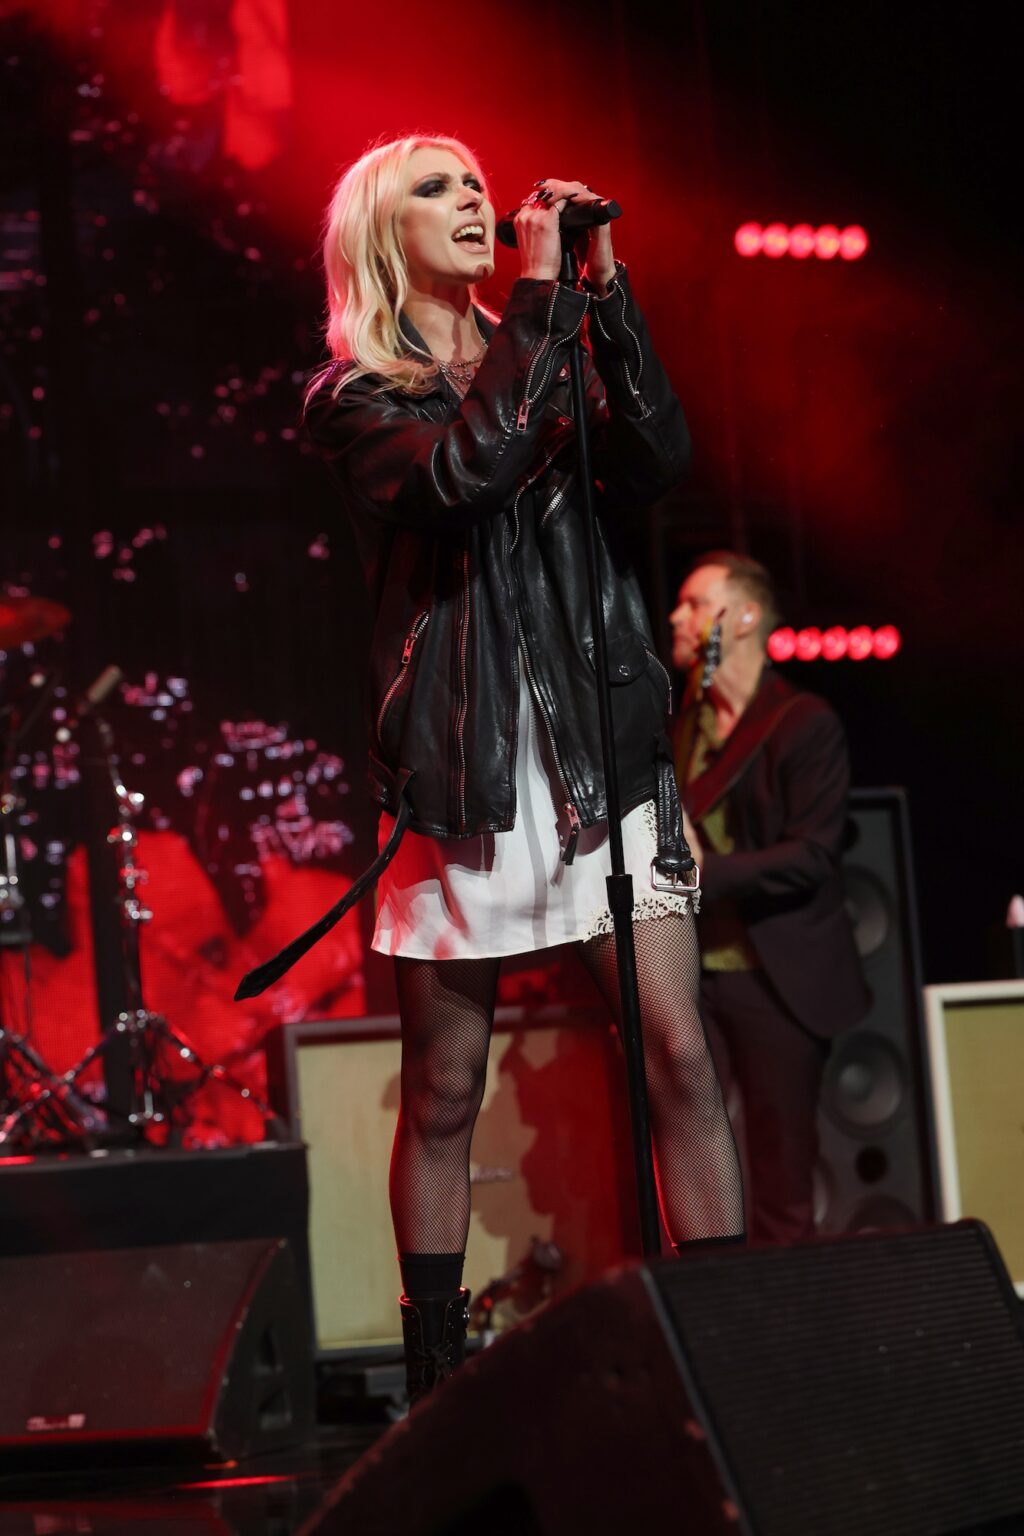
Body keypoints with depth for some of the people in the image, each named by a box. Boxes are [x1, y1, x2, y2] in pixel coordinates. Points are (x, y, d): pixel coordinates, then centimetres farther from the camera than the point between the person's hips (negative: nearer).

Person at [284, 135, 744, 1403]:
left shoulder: (544, 361, 16)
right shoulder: (356, 396, 3)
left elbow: (657, 460, -3)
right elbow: (469, 466, -18)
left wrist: (604, 286, -8)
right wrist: (544, 292, -14)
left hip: (600, 749, 3)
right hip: (459, 765, -3)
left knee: (678, 1057, -6)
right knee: (443, 1095, 4)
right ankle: (435, 1370, 14)